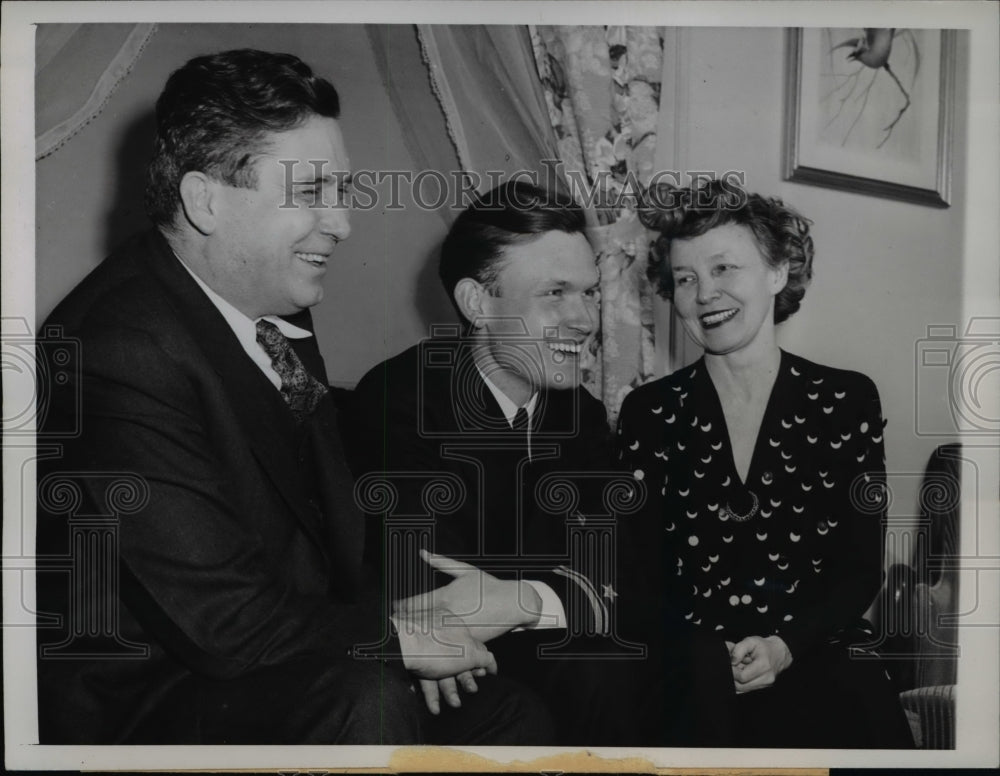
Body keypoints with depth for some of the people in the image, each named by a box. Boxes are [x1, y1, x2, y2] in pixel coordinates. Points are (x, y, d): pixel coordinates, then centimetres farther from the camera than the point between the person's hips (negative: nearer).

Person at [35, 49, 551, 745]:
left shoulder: (275, 305, 1)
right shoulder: (125, 349, -26)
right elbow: (221, 621, -27)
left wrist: (396, 612, -4)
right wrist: (395, 637, -14)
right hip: (143, 697, -7)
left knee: (517, 717, 5)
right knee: (366, 703, -32)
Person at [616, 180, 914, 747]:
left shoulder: (847, 399, 4)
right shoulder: (649, 413, 3)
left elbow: (862, 568, 3)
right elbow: (639, 572, 2)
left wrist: (786, 647, -13)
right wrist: (710, 658, -14)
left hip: (819, 653, 2)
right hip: (696, 671, -1)